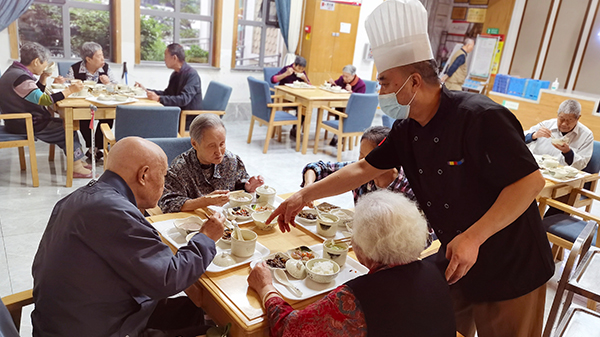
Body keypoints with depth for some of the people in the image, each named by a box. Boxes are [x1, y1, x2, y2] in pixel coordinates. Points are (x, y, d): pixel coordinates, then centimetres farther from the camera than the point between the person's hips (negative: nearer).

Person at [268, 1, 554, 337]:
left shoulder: (481, 117, -26)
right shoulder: (407, 130, -4)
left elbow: (530, 181, -24)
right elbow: (362, 170, 4)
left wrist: (473, 237, -29)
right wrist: (304, 196, 4)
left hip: (511, 271, -6)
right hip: (456, 263, 6)